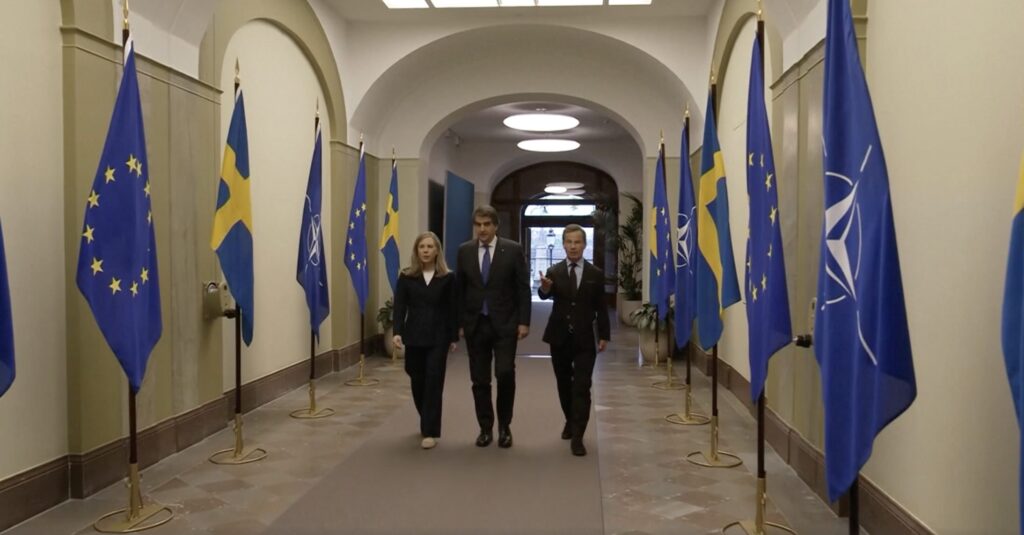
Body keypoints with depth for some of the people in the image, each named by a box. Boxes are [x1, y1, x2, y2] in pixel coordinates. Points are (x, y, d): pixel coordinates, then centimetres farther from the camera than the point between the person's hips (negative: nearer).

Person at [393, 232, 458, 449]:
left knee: (433, 382, -5)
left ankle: (431, 432, 0)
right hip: (414, 336, 2)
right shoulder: (406, 277, 2)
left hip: (438, 337, -2)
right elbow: (399, 306, -2)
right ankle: (426, 423, 34)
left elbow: (452, 309, 2)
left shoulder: (447, 278, 0)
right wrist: (397, 332, -15)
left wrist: (454, 337, 1)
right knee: (417, 382, 12)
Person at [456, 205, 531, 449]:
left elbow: (523, 288, -2)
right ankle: (485, 428, 19)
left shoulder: (513, 250, -3)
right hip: (475, 325, 3)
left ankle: (504, 426, 9)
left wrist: (524, 321, -8)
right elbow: (460, 289, 8)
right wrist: (459, 322, 4)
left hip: (505, 324, -2)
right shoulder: (464, 251, 4)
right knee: (479, 380, 6)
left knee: (505, 374, -10)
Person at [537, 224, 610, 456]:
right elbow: (545, 295, -19)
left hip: (584, 339, -1)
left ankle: (577, 437, -6)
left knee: (582, 388, -7)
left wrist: (604, 335, 0)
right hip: (559, 337, 1)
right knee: (564, 385, 15)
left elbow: (601, 307, 5)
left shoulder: (596, 274, 1)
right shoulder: (553, 271, 0)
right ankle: (570, 422, 37)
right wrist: (545, 287, -42)